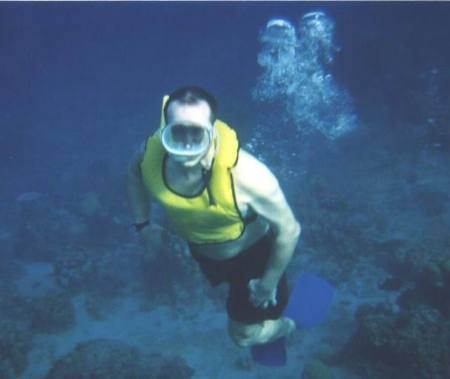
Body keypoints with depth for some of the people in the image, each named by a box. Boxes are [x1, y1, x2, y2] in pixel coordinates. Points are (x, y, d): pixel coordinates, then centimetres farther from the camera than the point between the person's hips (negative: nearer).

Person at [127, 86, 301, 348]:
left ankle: (286, 326, 45)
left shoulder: (245, 174, -44)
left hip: (253, 253, -4)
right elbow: (135, 174, -1)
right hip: (202, 252, 5)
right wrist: (143, 223, -4)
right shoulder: (151, 154, -30)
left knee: (245, 334, 13)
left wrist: (269, 283, -17)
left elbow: (288, 230, -29)